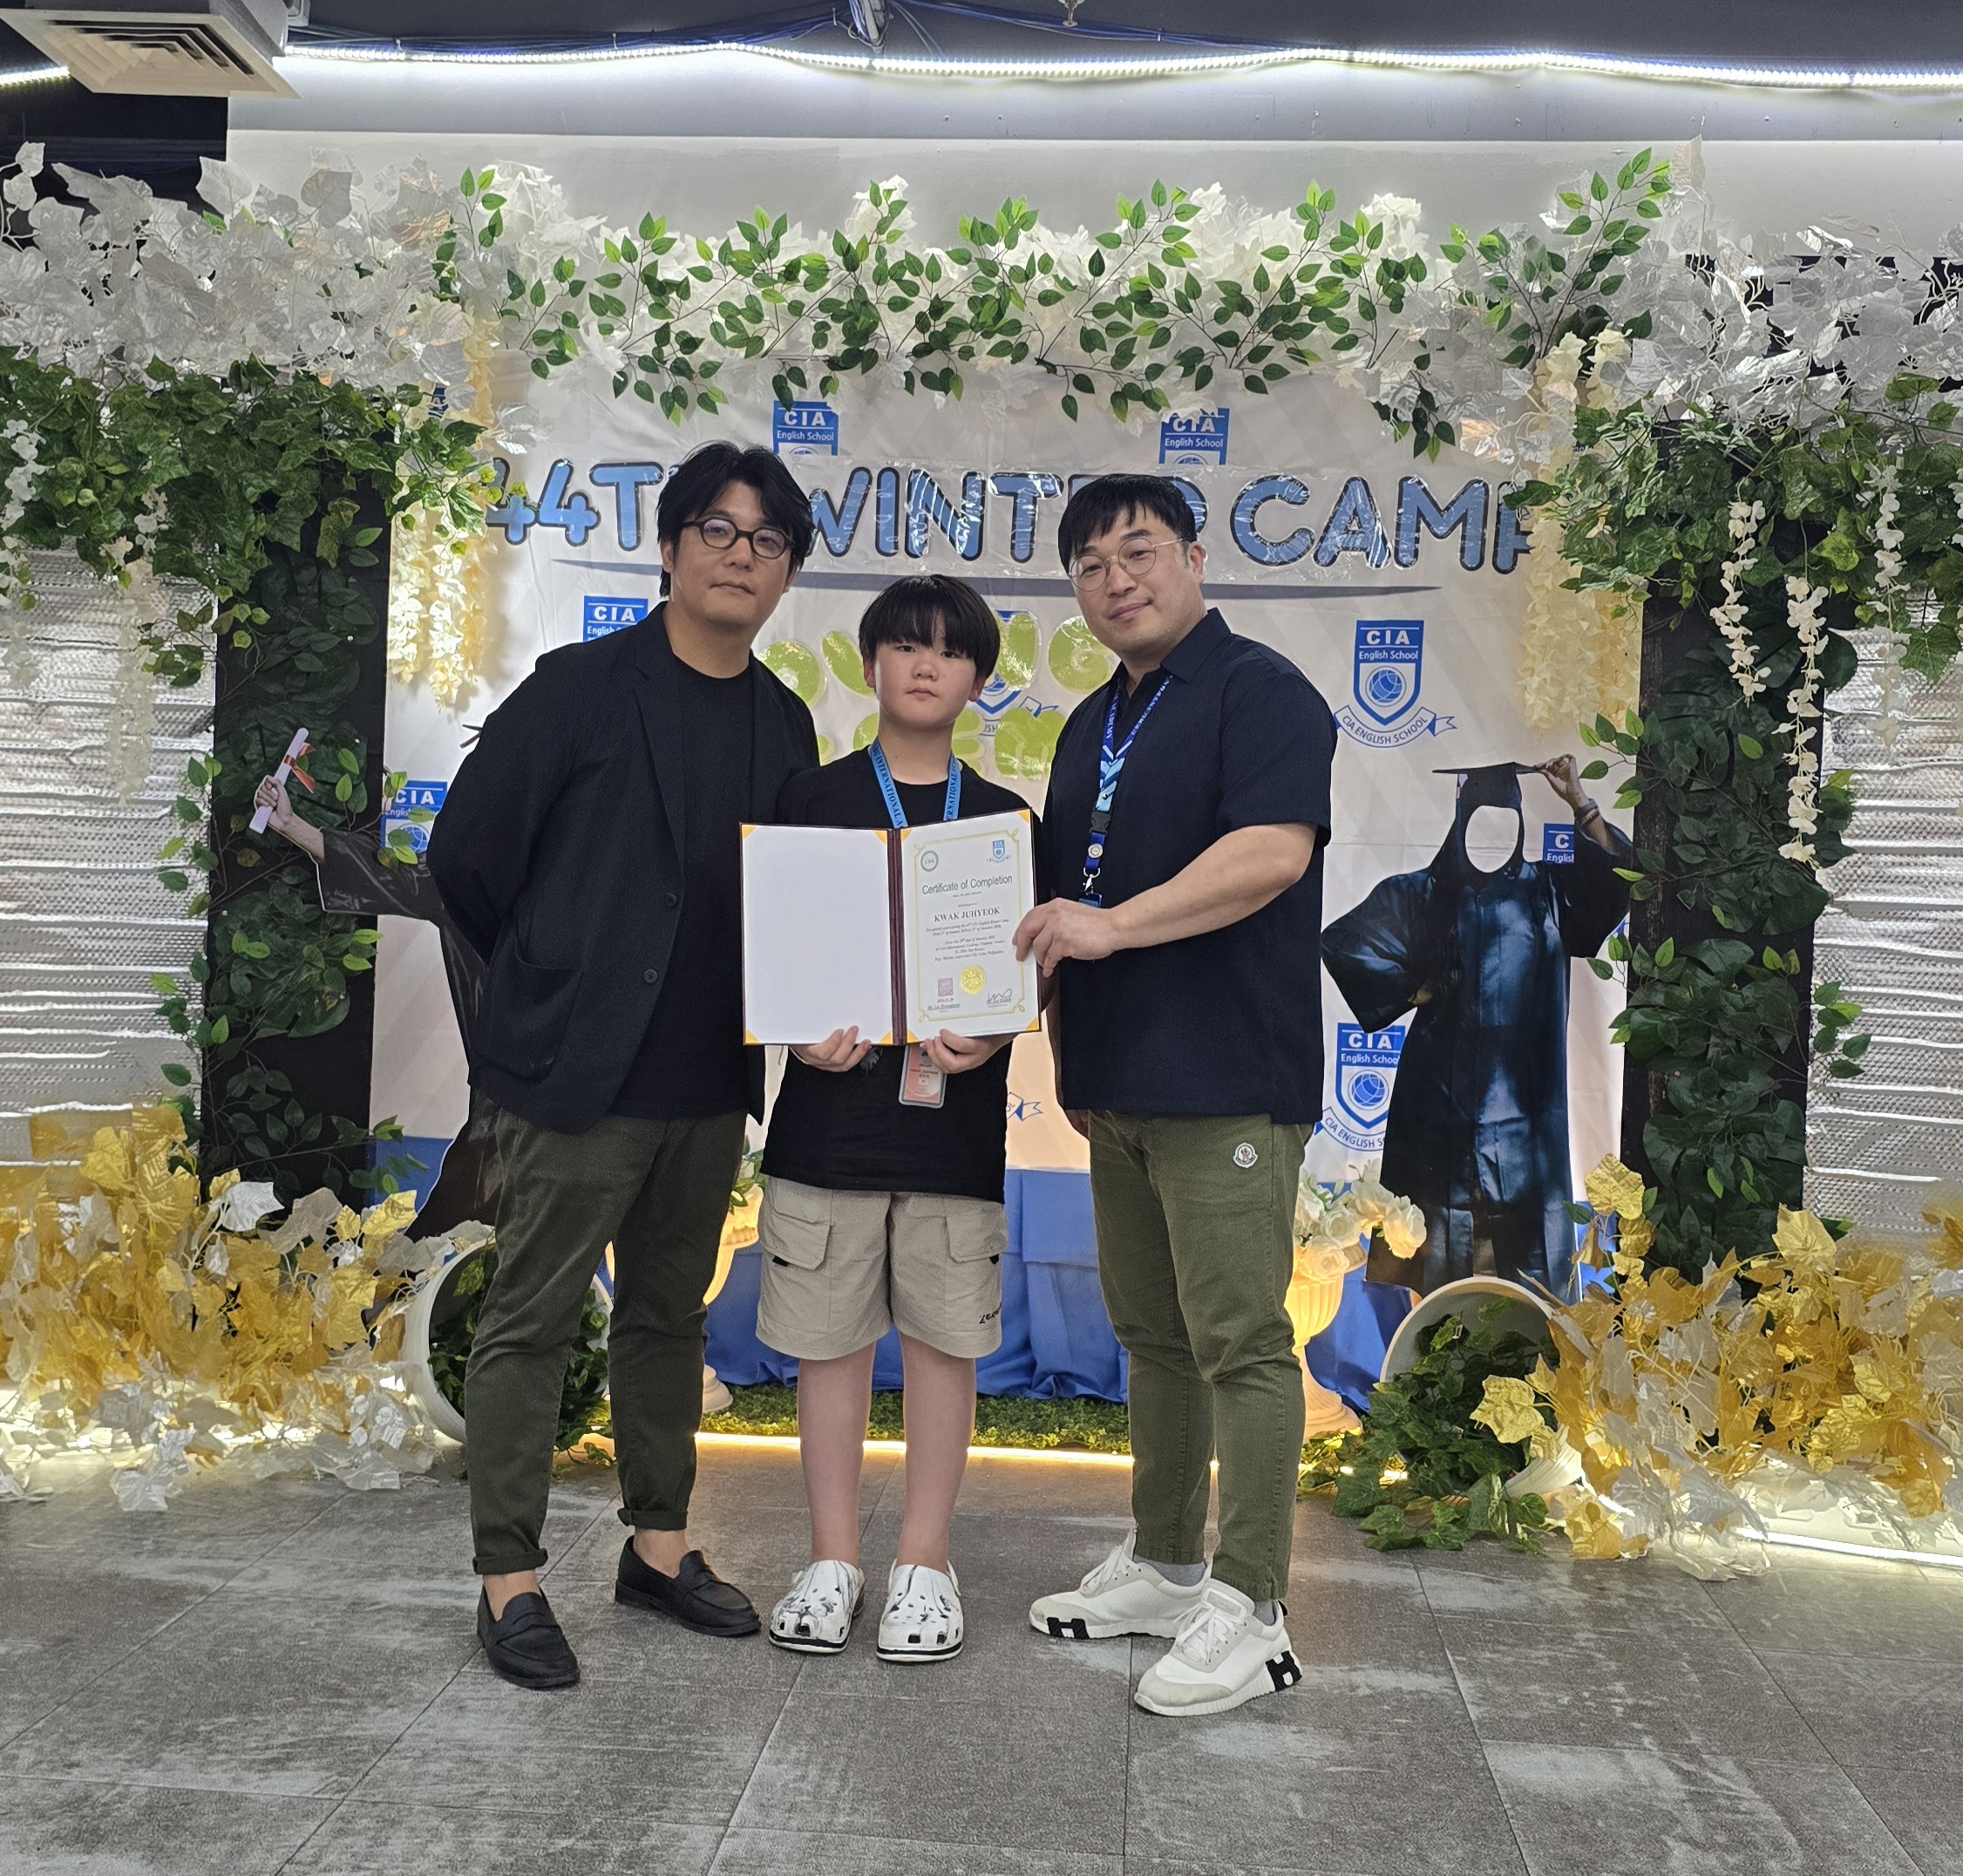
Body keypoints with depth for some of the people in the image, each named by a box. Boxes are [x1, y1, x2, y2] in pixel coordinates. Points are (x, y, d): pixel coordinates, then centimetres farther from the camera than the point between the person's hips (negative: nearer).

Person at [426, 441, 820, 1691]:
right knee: (534, 1320, 0)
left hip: (710, 1075, 6)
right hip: (580, 1068, -5)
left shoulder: (785, 724, 10)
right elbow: (467, 851, -4)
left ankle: (660, 1545, 28)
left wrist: (795, 1007, 3)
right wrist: (547, 980, 5)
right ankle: (510, 1579, 10)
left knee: (670, 1315, 15)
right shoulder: (584, 688, -6)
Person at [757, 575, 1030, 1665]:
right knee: (830, 1340, 6)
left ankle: (924, 1564, 19)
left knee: (943, 1340, 6)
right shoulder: (811, 798, 5)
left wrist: (988, 1039, -12)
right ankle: (832, 1559, 20)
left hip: (955, 1120, 1)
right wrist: (802, 1033, -15)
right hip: (830, 1111, -1)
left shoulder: (1002, 819, 8)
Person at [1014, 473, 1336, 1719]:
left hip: (1228, 1085, -9)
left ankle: (1248, 1611, 2)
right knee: (1153, 1336, 15)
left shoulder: (1260, 692, -6)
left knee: (1239, 1343, -5)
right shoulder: (1092, 726, 20)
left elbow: (1274, 850, -21)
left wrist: (1113, 925, -25)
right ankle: (1162, 1568, 27)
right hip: (1121, 1085, 9)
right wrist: (1070, 1049, 20)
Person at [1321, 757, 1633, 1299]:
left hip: (1522, 1088, 1)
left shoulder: (1546, 891, 13)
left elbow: (1614, 878, -3)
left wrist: (1579, 801, -9)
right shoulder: (1423, 895, 6)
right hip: (1443, 1087, -1)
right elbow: (1343, 943, -1)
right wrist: (1411, 990, -2)